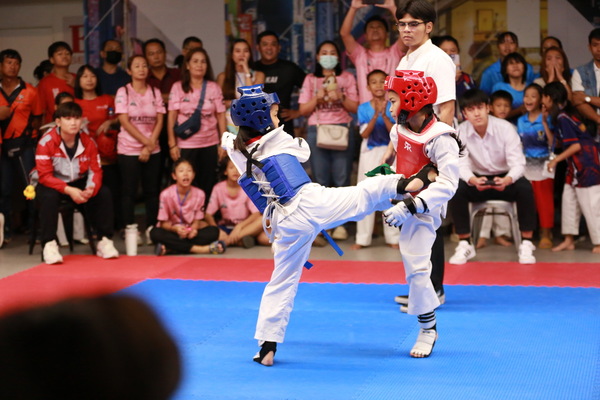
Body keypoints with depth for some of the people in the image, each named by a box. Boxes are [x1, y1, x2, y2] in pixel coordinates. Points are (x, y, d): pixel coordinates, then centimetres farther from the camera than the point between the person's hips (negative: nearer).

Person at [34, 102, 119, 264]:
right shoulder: (46, 142, -20)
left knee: (103, 193, -19)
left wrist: (91, 189, -29)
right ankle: (49, 245, -29)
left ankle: (105, 241, -10)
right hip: (52, 184, -4)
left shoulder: (88, 142, -7)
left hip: (78, 183, 4)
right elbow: (44, 176, -21)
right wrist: (69, 190, -32)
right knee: (49, 196, -37)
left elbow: (95, 170, -5)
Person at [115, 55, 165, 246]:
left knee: (152, 190, 4)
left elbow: (159, 121, 2)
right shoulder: (123, 92, -2)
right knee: (129, 191, -1)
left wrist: (150, 145, -10)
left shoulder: (155, 92, 8)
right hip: (129, 149, -3)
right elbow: (124, 121, -10)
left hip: (152, 150, 3)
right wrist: (145, 142, -14)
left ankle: (152, 229, 10)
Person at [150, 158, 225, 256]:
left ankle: (170, 248, -34)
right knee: (155, 233, -34)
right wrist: (175, 228, -30)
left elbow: (197, 219, -1)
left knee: (214, 231, -24)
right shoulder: (166, 194, -13)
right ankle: (198, 249, -36)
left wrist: (194, 228, -25)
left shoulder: (199, 194, -7)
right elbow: (164, 223, -8)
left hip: (190, 232, 2)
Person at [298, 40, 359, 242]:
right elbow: (303, 110, 6)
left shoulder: (347, 78, 9)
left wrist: (340, 97, -13)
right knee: (321, 181, 2)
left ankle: (340, 224, 4)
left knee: (341, 179, -3)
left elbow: (355, 107, 3)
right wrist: (317, 98, -9)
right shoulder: (310, 79, 11)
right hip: (316, 132, 1)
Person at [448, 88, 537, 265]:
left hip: (505, 179, -1)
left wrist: (507, 180, -46)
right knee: (456, 189, -28)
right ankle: (464, 245, -15)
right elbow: (461, 165, -19)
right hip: (478, 179, 2)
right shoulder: (461, 131, -12)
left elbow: (518, 163, -23)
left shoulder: (505, 128, -17)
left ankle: (526, 244, -21)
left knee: (525, 187, -33)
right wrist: (473, 180, -43)